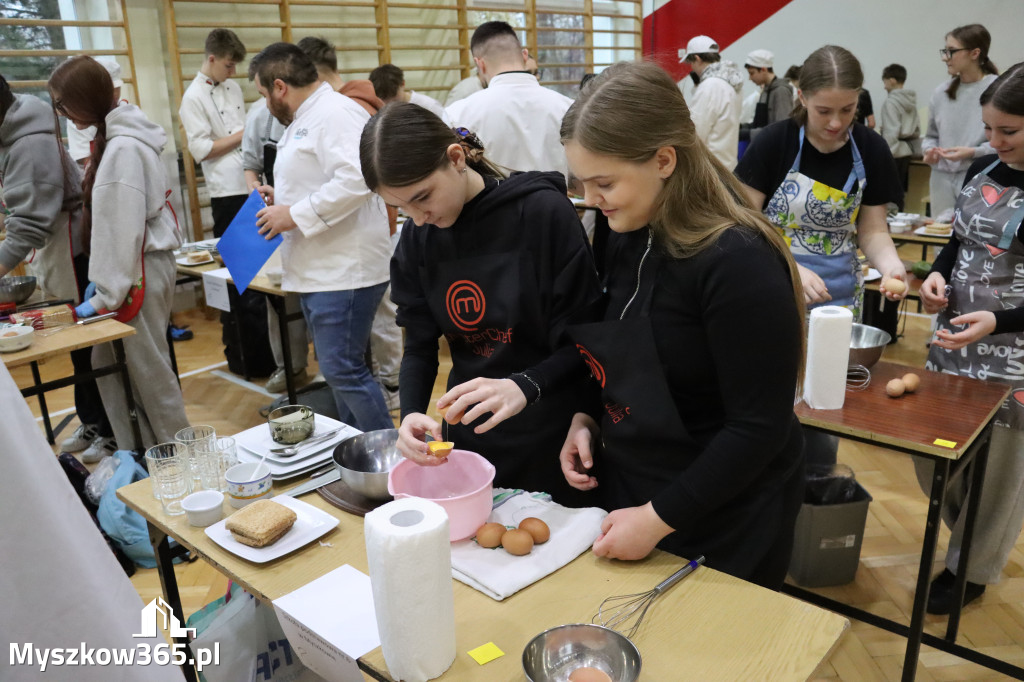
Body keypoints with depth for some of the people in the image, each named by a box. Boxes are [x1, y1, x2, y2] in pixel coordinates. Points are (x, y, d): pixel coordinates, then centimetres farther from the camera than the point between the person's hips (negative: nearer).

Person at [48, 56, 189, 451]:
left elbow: (123, 227, -19)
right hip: (133, 267, 9)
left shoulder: (123, 148, -18)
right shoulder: (111, 138, 12)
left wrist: (107, 294, -14)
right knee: (107, 362, 11)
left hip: (141, 270, -9)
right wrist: (101, 277, 12)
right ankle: (153, 451, 20)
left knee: (148, 367, 0)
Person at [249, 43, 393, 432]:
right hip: (319, 269, 11)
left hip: (344, 270, -11)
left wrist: (295, 215, -20)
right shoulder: (305, 119, 19)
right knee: (337, 367, 15)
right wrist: (283, 198, 14)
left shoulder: (335, 113, -13)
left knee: (342, 370, -9)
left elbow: (353, 180, -27)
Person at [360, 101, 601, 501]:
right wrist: (411, 412, -16)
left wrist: (524, 386, -32)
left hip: (550, 440, -4)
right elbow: (419, 346, 2)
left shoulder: (543, 211, -18)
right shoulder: (417, 236, -1)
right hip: (467, 436, 5)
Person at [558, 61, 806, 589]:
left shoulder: (738, 263, -26)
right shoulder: (629, 235, -3)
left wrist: (659, 519, -20)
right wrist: (585, 418, -3)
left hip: (721, 526, -6)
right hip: (626, 487, 7)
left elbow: (761, 428, -23)